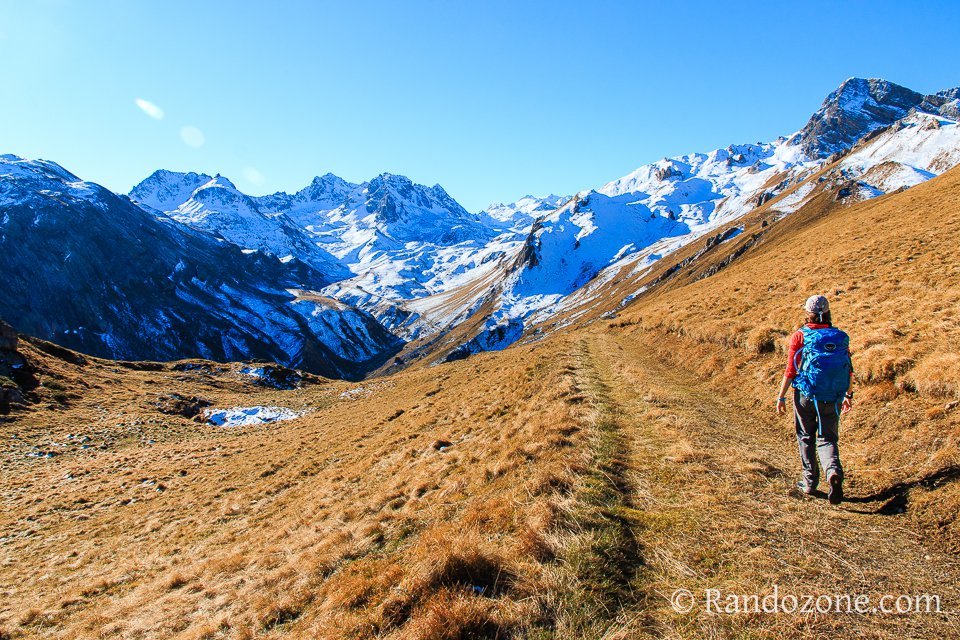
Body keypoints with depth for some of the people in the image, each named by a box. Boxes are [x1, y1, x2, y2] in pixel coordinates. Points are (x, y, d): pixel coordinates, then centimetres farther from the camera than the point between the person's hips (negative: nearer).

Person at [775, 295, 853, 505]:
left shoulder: (800, 336, -7)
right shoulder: (841, 337, 3)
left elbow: (791, 370, -8)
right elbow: (849, 371, 7)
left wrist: (781, 397, -1)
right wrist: (848, 395, 21)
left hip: (806, 394, -2)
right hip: (832, 398, 2)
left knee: (806, 437, 16)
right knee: (827, 439, 10)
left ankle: (809, 481, 23)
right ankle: (834, 471, -18)